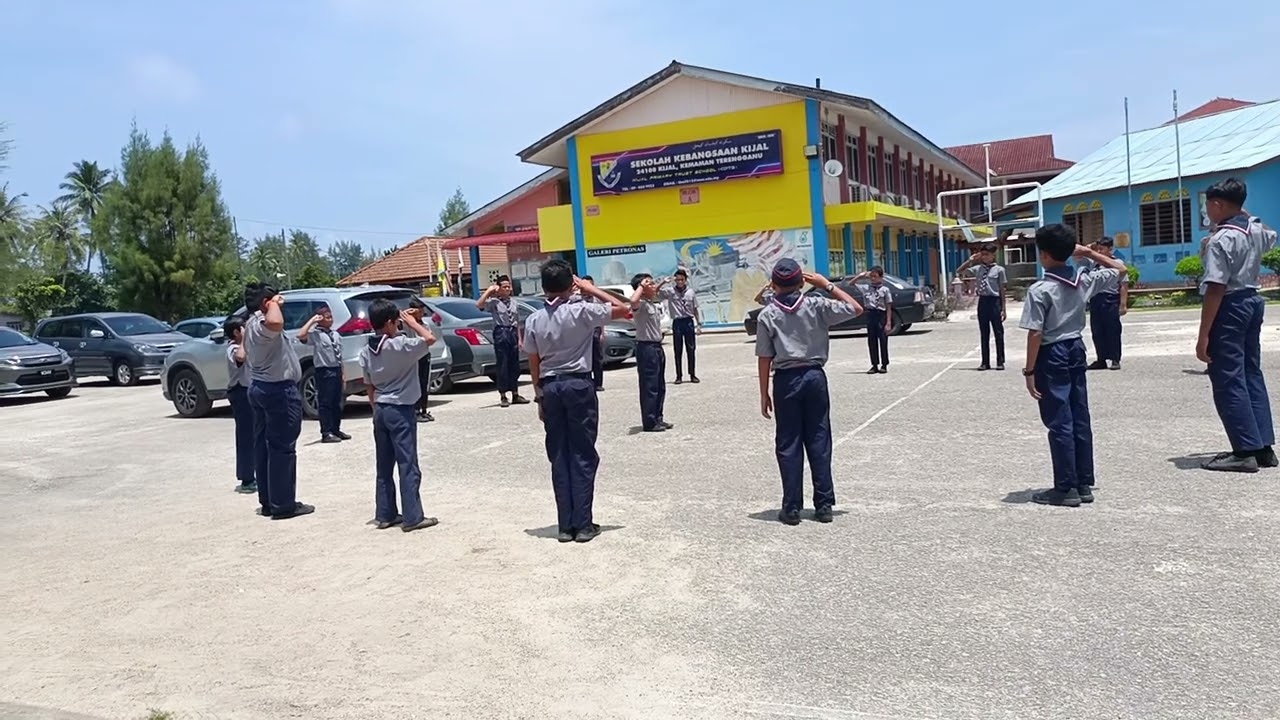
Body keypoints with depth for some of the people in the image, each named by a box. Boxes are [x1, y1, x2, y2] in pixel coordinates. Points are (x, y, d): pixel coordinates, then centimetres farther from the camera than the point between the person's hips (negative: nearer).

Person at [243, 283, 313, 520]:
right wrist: (274, 303, -26)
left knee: (263, 445, 11)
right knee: (283, 447, -6)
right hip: (279, 389, -11)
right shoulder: (263, 323, -20)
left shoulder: (251, 325, 14)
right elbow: (275, 323, -44)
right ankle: (283, 504, -3)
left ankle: (267, 501, 17)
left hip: (258, 387, 11)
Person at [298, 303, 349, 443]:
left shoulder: (336, 334, 14)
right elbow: (301, 335, -28)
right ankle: (326, 433, 1)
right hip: (324, 372, -7)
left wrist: (342, 374, 14)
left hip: (336, 370, 7)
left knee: (337, 403, 12)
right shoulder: (315, 334, -7)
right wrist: (312, 320, -19)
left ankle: (336, 430, 21)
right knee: (325, 403, -3)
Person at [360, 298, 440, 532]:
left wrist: (377, 409, 18)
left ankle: (385, 515, 18)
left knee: (383, 467, 13)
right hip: (400, 411, -7)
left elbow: (369, 387, 10)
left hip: (380, 410, 7)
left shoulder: (366, 351, 5)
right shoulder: (400, 345, -18)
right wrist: (412, 322, -5)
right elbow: (429, 338, -19)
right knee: (408, 466, -2)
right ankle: (412, 518, 0)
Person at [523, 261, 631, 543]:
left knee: (559, 458, 8)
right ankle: (583, 525, 3)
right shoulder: (581, 311, -10)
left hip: (550, 387, 4)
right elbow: (623, 309, -3)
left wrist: (539, 397, 15)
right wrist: (590, 289, 1)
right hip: (579, 384, -4)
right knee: (583, 457, 2)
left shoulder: (534, 320, 2)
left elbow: (534, 363, 6)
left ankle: (565, 525, 10)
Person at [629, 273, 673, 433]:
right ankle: (649, 422, -1)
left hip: (657, 346, 9)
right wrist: (641, 286, -25)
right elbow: (633, 301, -40)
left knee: (660, 386, 14)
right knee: (649, 386, -5)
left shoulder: (654, 304, 14)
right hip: (646, 348, -9)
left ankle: (658, 418, 23)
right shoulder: (640, 305, -15)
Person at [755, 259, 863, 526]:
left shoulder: (768, 315, -4)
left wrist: (764, 394, 3)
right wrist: (827, 285, 9)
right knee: (819, 441, 8)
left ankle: (792, 507, 6)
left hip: (786, 380, -1)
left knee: (788, 444, 5)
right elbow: (856, 309, 6)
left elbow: (765, 359, -4)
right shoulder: (816, 306, -2)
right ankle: (824, 504, 11)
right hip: (815, 376, 1)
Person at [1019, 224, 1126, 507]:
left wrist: (1029, 371, -12)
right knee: (1080, 419, 11)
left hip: (1053, 356, -6)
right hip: (1077, 350, 6)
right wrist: (1089, 252, 17)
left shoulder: (1040, 290, -16)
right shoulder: (1084, 281, 2)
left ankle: (1066, 488, 2)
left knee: (1059, 423, -2)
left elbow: (1035, 334, -18)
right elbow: (1119, 269, 19)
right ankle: (1084, 484, 17)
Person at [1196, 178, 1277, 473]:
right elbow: (1270, 237, 35)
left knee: (1228, 381, -4)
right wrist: (1245, 214, 30)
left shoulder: (1220, 239, -19)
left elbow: (1215, 290, -23)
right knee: (1252, 374, 14)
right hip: (1253, 301, 9)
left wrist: (1203, 336, -22)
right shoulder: (1256, 229, 7)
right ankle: (1263, 446, 18)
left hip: (1230, 308, -9)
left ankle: (1246, 451, -4)